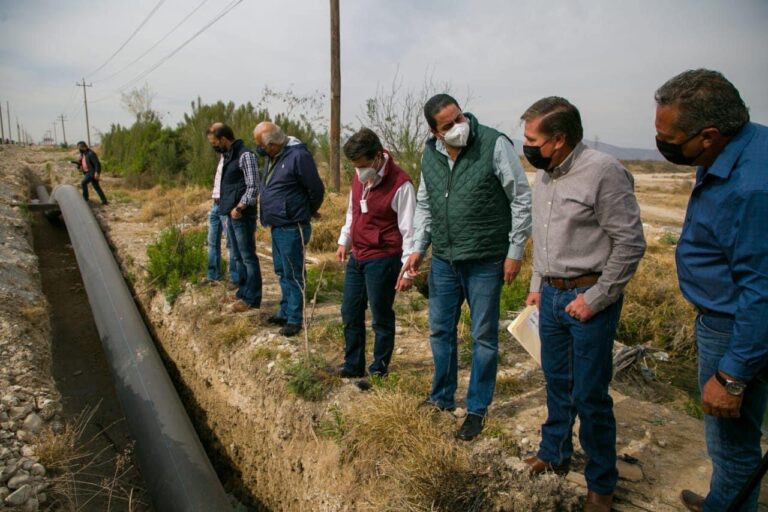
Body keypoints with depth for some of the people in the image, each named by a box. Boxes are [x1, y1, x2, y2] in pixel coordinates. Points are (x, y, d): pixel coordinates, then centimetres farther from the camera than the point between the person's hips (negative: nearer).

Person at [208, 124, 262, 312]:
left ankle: (252, 298, 3)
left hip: (242, 216, -9)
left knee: (248, 257, -4)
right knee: (238, 257, 15)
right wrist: (227, 208, 11)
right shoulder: (227, 156, 15)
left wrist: (239, 208, -20)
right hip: (231, 215, 10)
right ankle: (243, 293, 26)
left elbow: (253, 187, -17)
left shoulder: (245, 155, -13)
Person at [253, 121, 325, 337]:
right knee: (282, 272, 18)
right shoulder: (272, 156, 9)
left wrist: (307, 212, 2)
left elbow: (317, 189, -14)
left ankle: (295, 319, 12)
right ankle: (285, 312, 31)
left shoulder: (298, 156, -19)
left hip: (292, 228, -9)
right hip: (277, 226, 9)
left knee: (293, 274, 0)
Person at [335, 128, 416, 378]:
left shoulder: (400, 184, -17)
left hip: (382, 260, -8)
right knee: (350, 313, 13)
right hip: (356, 257, 8)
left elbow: (408, 230, -15)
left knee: (381, 317, 3)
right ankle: (353, 366, 28)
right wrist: (344, 241, 19)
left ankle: (379, 370, 20)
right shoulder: (359, 177, 6)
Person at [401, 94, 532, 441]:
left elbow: (522, 200, -8)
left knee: (484, 338, 8)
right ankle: (442, 398, 37)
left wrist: (515, 252, -9)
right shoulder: (430, 155, 3)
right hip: (443, 261, 6)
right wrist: (418, 248, 6)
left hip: (485, 263, -5)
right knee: (440, 331, 16)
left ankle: (477, 409, 26)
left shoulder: (495, 145, -13)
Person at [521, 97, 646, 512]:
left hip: (589, 299, -7)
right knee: (557, 383, 19)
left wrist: (595, 299, -15)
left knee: (590, 395, 2)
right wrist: (537, 286, 14)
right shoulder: (544, 176, 7)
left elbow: (630, 243, -15)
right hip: (551, 296, 7)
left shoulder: (603, 171, -16)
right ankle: (554, 455, 38)